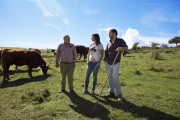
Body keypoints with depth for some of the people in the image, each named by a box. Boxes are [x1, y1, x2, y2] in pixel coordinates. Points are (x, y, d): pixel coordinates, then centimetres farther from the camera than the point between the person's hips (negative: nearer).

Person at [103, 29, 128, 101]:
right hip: (108, 63, 5)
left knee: (115, 77, -12)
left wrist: (121, 48, -30)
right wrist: (105, 60, 3)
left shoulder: (120, 41, 1)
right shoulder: (108, 43, 14)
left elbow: (126, 47, -9)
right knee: (110, 77, 7)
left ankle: (119, 94, 0)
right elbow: (106, 52, 15)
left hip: (116, 63, -5)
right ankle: (111, 92, 17)